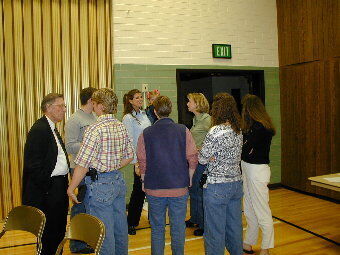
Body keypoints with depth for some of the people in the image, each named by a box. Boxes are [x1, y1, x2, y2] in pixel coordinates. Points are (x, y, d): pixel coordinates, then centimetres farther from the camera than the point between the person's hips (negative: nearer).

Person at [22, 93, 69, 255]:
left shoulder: (52, 128, 14)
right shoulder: (39, 129, -16)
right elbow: (33, 164, -20)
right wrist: (46, 186, -18)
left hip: (59, 186, 10)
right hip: (47, 189, -9)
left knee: (60, 229, 18)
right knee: (49, 230, 4)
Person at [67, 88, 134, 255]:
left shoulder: (95, 129, -17)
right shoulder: (121, 127, 5)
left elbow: (83, 164, -18)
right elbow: (129, 156, 13)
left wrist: (70, 189, -9)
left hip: (100, 184, -8)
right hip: (118, 181, 8)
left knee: (104, 231, 4)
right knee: (120, 227, 19)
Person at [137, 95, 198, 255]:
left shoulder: (146, 133, -6)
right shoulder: (183, 131, -6)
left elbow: (142, 162, -3)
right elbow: (193, 159, -4)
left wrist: (144, 182, 12)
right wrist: (189, 179, 10)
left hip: (154, 188, 0)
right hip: (179, 188, 0)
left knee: (157, 228, 14)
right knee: (178, 227, 13)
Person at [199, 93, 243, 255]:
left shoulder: (216, 131, -17)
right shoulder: (238, 131, 7)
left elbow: (202, 159, -13)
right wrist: (214, 155, -2)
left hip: (217, 187, -8)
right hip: (236, 183, 8)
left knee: (215, 230, 5)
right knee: (234, 226, 19)